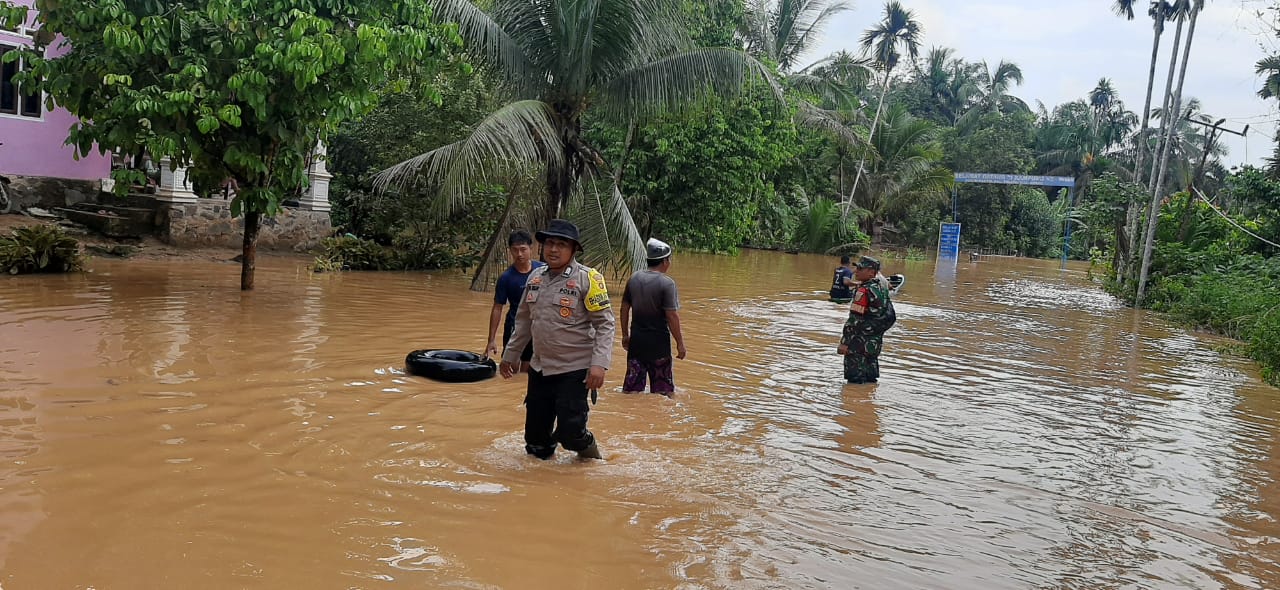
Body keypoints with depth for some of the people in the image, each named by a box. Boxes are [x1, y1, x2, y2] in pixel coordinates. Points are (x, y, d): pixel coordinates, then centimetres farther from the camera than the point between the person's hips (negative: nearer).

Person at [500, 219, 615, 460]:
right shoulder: (535, 277, 8)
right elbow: (524, 320, 19)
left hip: (574, 370, -6)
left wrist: (599, 364, -23)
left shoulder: (588, 278, -11)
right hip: (539, 368, 6)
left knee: (569, 433, -8)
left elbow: (605, 323, -13)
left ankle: (588, 449, 24)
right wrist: (511, 355, 23)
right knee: (535, 437, 11)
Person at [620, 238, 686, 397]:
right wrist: (680, 342, -9)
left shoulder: (634, 278, 3)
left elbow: (625, 308, 9)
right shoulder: (667, 283, -15)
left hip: (636, 339, 5)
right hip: (658, 341, -5)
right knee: (663, 386, 10)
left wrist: (625, 334, 18)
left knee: (632, 385, 12)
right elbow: (672, 315, -17)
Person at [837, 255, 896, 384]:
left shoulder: (864, 290, -17)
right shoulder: (881, 289, 11)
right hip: (876, 343, 9)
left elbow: (855, 319, -21)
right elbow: (890, 317, 17)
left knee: (855, 380, -4)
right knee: (870, 381, 16)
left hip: (860, 344, -9)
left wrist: (844, 342, -19)